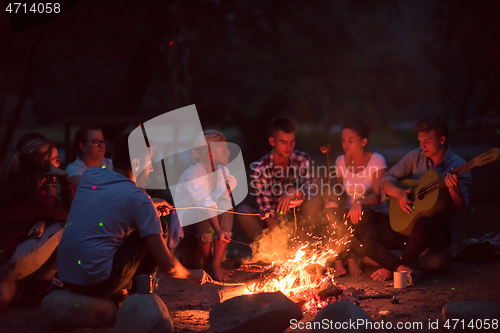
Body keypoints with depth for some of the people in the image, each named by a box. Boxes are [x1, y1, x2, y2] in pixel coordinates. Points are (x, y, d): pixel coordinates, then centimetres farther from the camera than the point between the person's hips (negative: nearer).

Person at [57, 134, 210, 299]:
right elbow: (167, 266, -7)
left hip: (65, 276, 7)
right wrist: (193, 275, 13)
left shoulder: (90, 174, 6)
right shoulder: (140, 200, -9)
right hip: (98, 283, -7)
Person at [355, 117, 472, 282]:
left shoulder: (457, 166, -9)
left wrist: (454, 188, -37)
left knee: (422, 226, -41)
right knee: (362, 234, -13)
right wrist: (399, 193, -15)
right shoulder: (416, 156, 4)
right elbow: (387, 178, 7)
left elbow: (460, 206, -16)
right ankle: (406, 270, -25)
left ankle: (392, 269, -15)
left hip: (439, 226, -5)